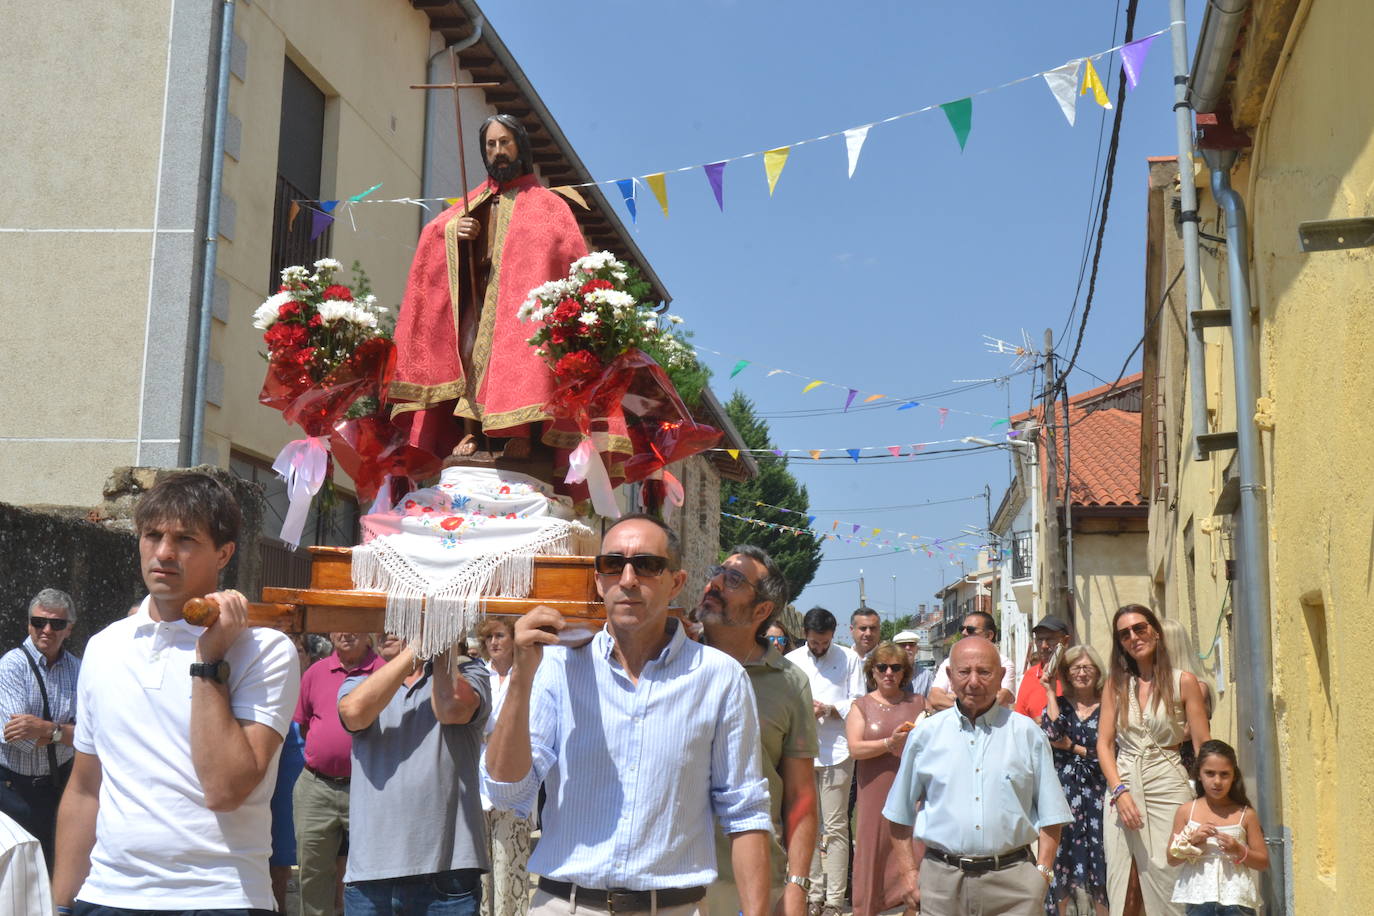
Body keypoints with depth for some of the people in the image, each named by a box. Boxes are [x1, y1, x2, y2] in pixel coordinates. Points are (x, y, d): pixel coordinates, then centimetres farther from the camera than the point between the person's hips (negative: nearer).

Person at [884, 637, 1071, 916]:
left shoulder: (1027, 733, 5)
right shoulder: (925, 734, 6)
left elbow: (1050, 812, 7)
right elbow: (901, 814, 11)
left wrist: (1043, 871, -2)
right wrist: (909, 874, 5)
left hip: (1013, 880, 0)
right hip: (942, 880, 1)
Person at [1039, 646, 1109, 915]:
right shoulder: (1058, 704, 8)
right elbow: (1051, 732, -13)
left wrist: (1072, 747, -6)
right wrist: (1050, 691, -8)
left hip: (1096, 790, -1)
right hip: (1064, 789, 1)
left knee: (1098, 857, -3)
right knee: (1063, 851, 2)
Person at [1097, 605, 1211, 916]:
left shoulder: (1183, 681, 1)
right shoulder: (1116, 682, 9)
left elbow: (1203, 746, -1)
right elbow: (1104, 743, 6)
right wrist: (1120, 791, -8)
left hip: (1167, 785, -3)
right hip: (1122, 785, 3)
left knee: (1166, 875, -8)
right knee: (1120, 877, 0)